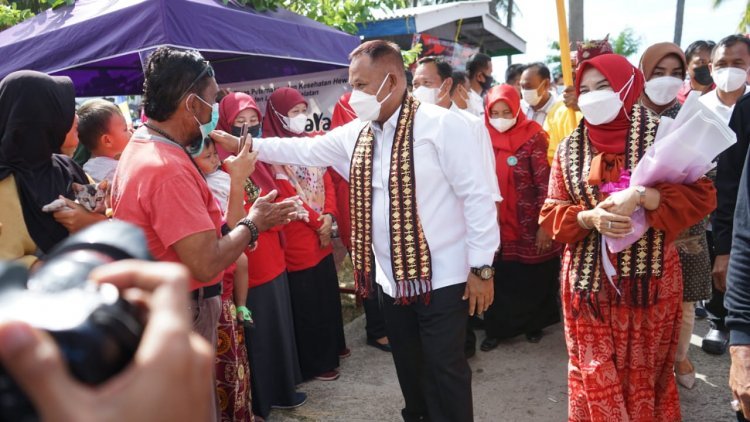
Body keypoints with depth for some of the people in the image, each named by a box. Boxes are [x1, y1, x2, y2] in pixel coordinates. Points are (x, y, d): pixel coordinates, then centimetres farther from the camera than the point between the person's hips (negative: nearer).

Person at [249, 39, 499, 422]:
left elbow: (477, 196, -14)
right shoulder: (354, 134, 6)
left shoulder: (441, 125, -14)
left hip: (442, 277, -6)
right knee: (409, 369, 20)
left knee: (445, 372, 6)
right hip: (390, 279, 6)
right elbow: (303, 149, 17)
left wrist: (481, 267, -13)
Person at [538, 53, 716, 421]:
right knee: (595, 376, 11)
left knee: (645, 373, 13)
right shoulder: (569, 149, 4)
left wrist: (642, 196, -24)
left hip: (648, 278, -1)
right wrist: (589, 217, -18)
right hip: (589, 281, 2)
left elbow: (701, 196, -9)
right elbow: (550, 214, 1)